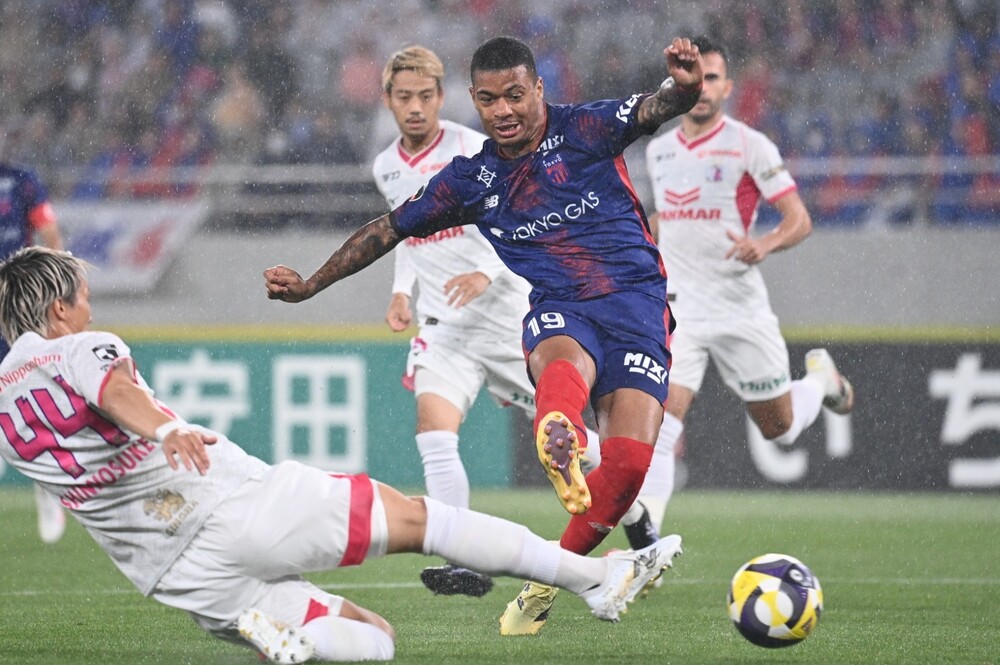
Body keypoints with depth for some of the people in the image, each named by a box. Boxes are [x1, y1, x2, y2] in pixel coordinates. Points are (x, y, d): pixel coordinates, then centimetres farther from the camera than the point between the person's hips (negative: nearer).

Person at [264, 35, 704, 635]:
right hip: (557, 309, 1)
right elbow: (390, 229, 22)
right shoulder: (471, 179, 11)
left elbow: (658, 109, -15)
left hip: (635, 299, -1)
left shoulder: (584, 129, 1)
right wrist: (310, 285, 23)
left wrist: (685, 86, -40)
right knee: (564, 367, -39)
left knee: (631, 455, -20)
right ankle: (560, 449, -77)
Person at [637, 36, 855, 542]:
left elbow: (799, 220, -10)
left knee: (781, 430, 13)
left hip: (740, 309, -3)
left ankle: (821, 379, 46)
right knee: (658, 428, -17)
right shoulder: (658, 150, 8)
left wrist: (765, 244, -29)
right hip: (678, 310, 3)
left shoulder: (749, 145, -7)